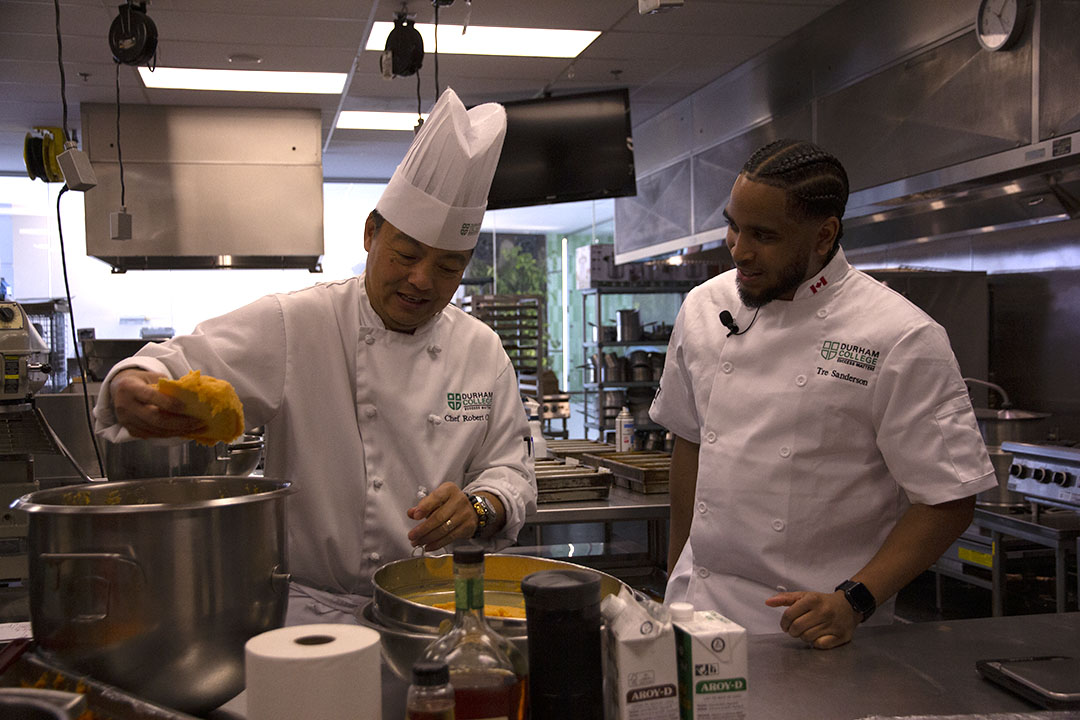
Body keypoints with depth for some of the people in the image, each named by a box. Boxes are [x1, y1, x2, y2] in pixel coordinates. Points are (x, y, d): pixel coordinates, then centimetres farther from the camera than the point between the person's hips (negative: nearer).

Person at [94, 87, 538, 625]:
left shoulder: (481, 350, 7)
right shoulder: (292, 326, -4)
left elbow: (510, 469, 11)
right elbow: (178, 365, -9)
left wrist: (478, 508, -12)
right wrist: (133, 390, -32)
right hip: (309, 608, -3)